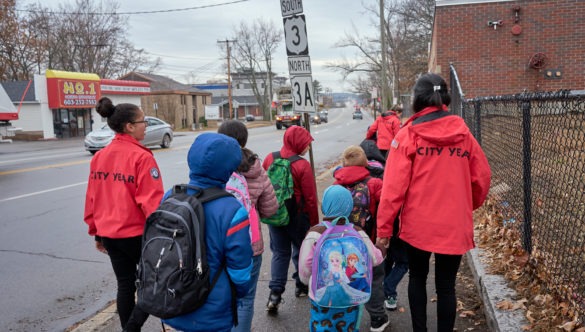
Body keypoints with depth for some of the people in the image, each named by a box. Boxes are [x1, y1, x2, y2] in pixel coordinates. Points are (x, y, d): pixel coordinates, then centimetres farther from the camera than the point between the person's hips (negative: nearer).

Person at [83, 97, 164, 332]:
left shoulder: (99, 157, 5)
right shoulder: (141, 157, -17)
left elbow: (92, 198, 10)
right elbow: (152, 201, -19)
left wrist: (96, 232, 18)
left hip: (109, 233, 6)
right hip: (138, 233, -6)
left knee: (125, 285, 17)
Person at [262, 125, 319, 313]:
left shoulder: (270, 159, -4)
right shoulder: (302, 165, -17)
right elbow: (310, 198, -14)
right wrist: (314, 223, -3)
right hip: (297, 215, -4)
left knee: (280, 252, 11)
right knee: (301, 248, 18)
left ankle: (275, 293, 1)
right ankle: (301, 286, 33)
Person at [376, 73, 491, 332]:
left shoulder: (408, 135, -8)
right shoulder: (464, 133, 1)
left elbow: (394, 186, -13)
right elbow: (482, 177, 5)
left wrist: (384, 226, -6)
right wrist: (469, 206, 23)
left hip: (417, 224, -1)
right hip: (455, 226, 2)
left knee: (417, 278, 20)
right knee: (446, 285, 13)